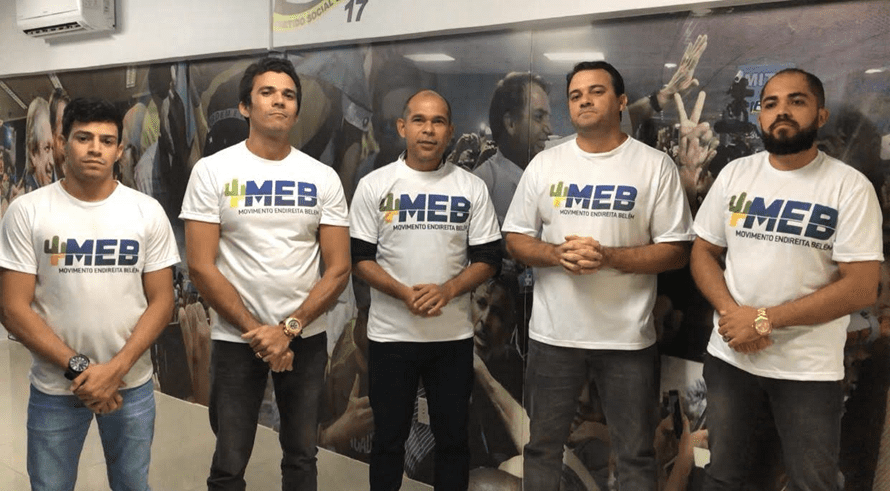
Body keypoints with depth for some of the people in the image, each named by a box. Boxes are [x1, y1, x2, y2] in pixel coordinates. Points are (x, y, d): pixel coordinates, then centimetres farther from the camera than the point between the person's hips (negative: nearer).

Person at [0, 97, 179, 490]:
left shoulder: (148, 212, -3)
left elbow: (161, 301, -4)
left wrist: (115, 369, -14)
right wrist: (77, 368, -15)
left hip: (132, 383, 1)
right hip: (54, 387, -1)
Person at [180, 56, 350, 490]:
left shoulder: (323, 177, 0)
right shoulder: (213, 171, -5)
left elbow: (338, 268, -3)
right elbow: (200, 266, -9)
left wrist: (288, 329, -14)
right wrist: (256, 331, -13)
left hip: (307, 338, 2)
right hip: (236, 339, -2)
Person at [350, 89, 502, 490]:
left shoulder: (472, 188, 2)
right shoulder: (373, 185, 0)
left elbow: (487, 258, 1)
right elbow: (359, 257, -2)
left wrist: (447, 290, -16)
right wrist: (404, 293, -17)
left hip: (454, 335, 1)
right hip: (390, 334, -1)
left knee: (453, 436, 12)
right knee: (389, 436, 12)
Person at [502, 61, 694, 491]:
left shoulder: (655, 166, -3)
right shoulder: (544, 164, 5)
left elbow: (675, 251, -5)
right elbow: (515, 240, 6)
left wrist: (607, 257, -20)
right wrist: (558, 254, -14)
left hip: (627, 337, -2)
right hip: (553, 334, 2)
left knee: (635, 454, 12)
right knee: (542, 446, 16)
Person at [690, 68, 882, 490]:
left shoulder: (850, 186, -9)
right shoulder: (735, 174, 2)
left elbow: (861, 288, -14)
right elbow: (703, 252, 4)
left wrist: (764, 319, -19)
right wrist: (731, 313, -14)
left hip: (810, 368, -2)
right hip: (729, 356, 3)